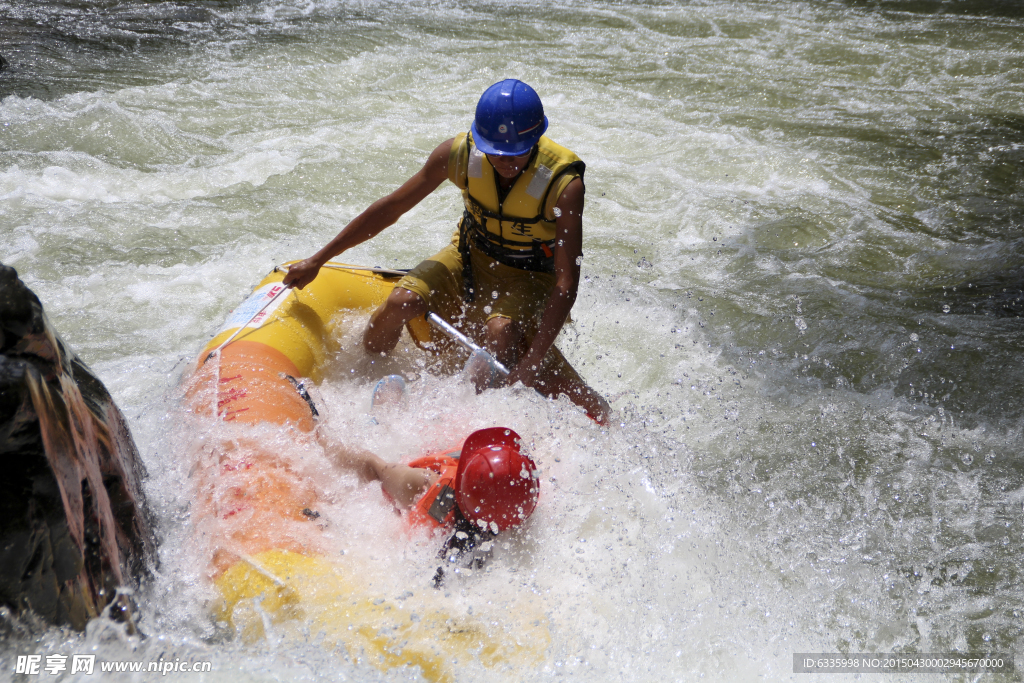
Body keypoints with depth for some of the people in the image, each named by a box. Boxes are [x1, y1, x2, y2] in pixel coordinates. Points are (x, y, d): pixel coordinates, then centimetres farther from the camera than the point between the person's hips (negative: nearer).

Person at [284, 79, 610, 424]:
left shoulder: (564, 184, -28)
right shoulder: (458, 153, -19)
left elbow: (566, 285, -31)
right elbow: (390, 208, -8)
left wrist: (531, 364, -42)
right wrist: (317, 260, -6)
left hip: (530, 276, -3)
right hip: (470, 256, 4)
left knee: (502, 333, -36)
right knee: (400, 303, -21)